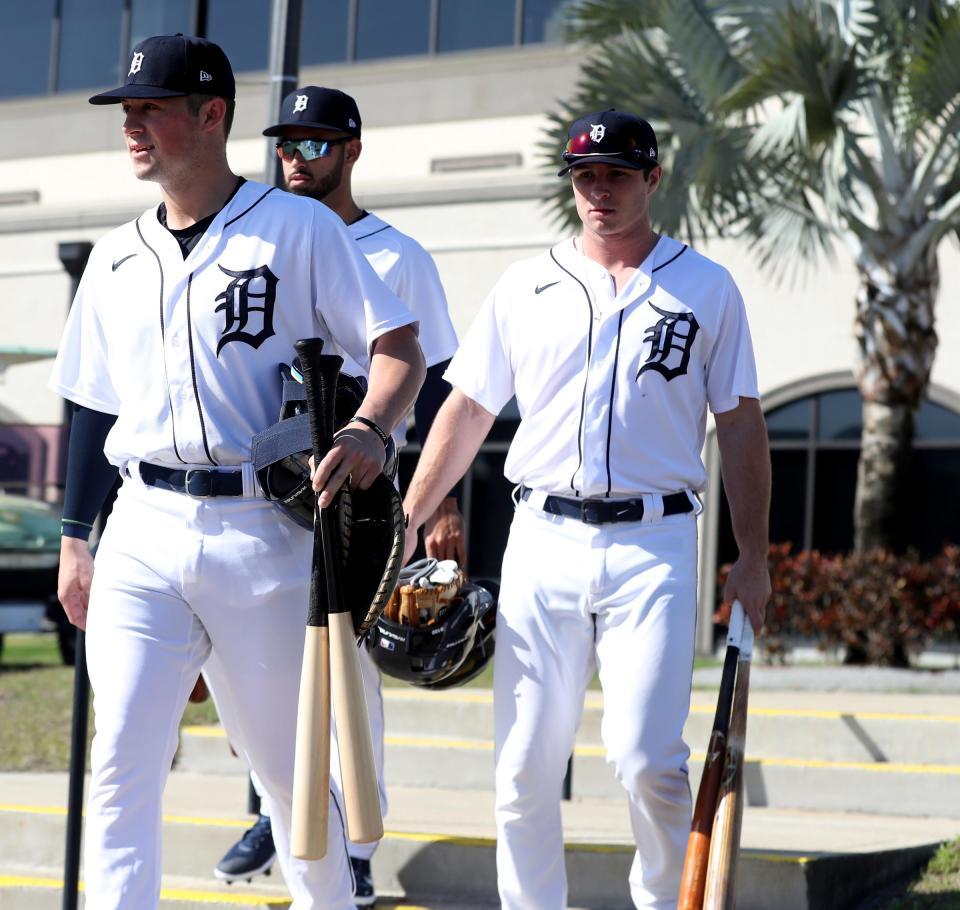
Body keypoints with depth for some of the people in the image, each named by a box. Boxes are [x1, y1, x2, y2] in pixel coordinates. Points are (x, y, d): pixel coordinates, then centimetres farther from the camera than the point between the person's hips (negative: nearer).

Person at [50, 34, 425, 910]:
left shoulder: (298, 228, -2)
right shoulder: (117, 256, 13)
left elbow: (400, 346, -8)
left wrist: (368, 427, -27)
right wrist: (73, 539, 14)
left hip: (261, 534, -4)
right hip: (143, 537, 4)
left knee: (290, 765, 7)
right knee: (121, 763, -5)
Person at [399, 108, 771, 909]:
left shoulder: (706, 288, 7)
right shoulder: (526, 287, 11)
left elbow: (742, 427, 7)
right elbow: (467, 413, 13)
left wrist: (753, 556, 1)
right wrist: (403, 527, 8)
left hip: (654, 549, -2)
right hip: (542, 544, 2)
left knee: (649, 760, -11)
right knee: (525, 763, 1)